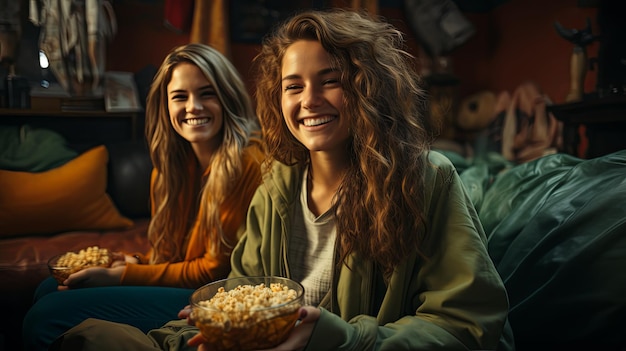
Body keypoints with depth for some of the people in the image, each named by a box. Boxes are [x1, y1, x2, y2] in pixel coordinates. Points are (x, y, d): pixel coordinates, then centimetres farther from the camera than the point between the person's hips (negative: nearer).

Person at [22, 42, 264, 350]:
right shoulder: (172, 164, 6)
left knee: (47, 317, -13)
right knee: (48, 290, 9)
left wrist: (124, 276, -12)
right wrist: (135, 263, -6)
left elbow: (216, 271, -16)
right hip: (180, 287, 8)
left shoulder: (248, 162, -20)